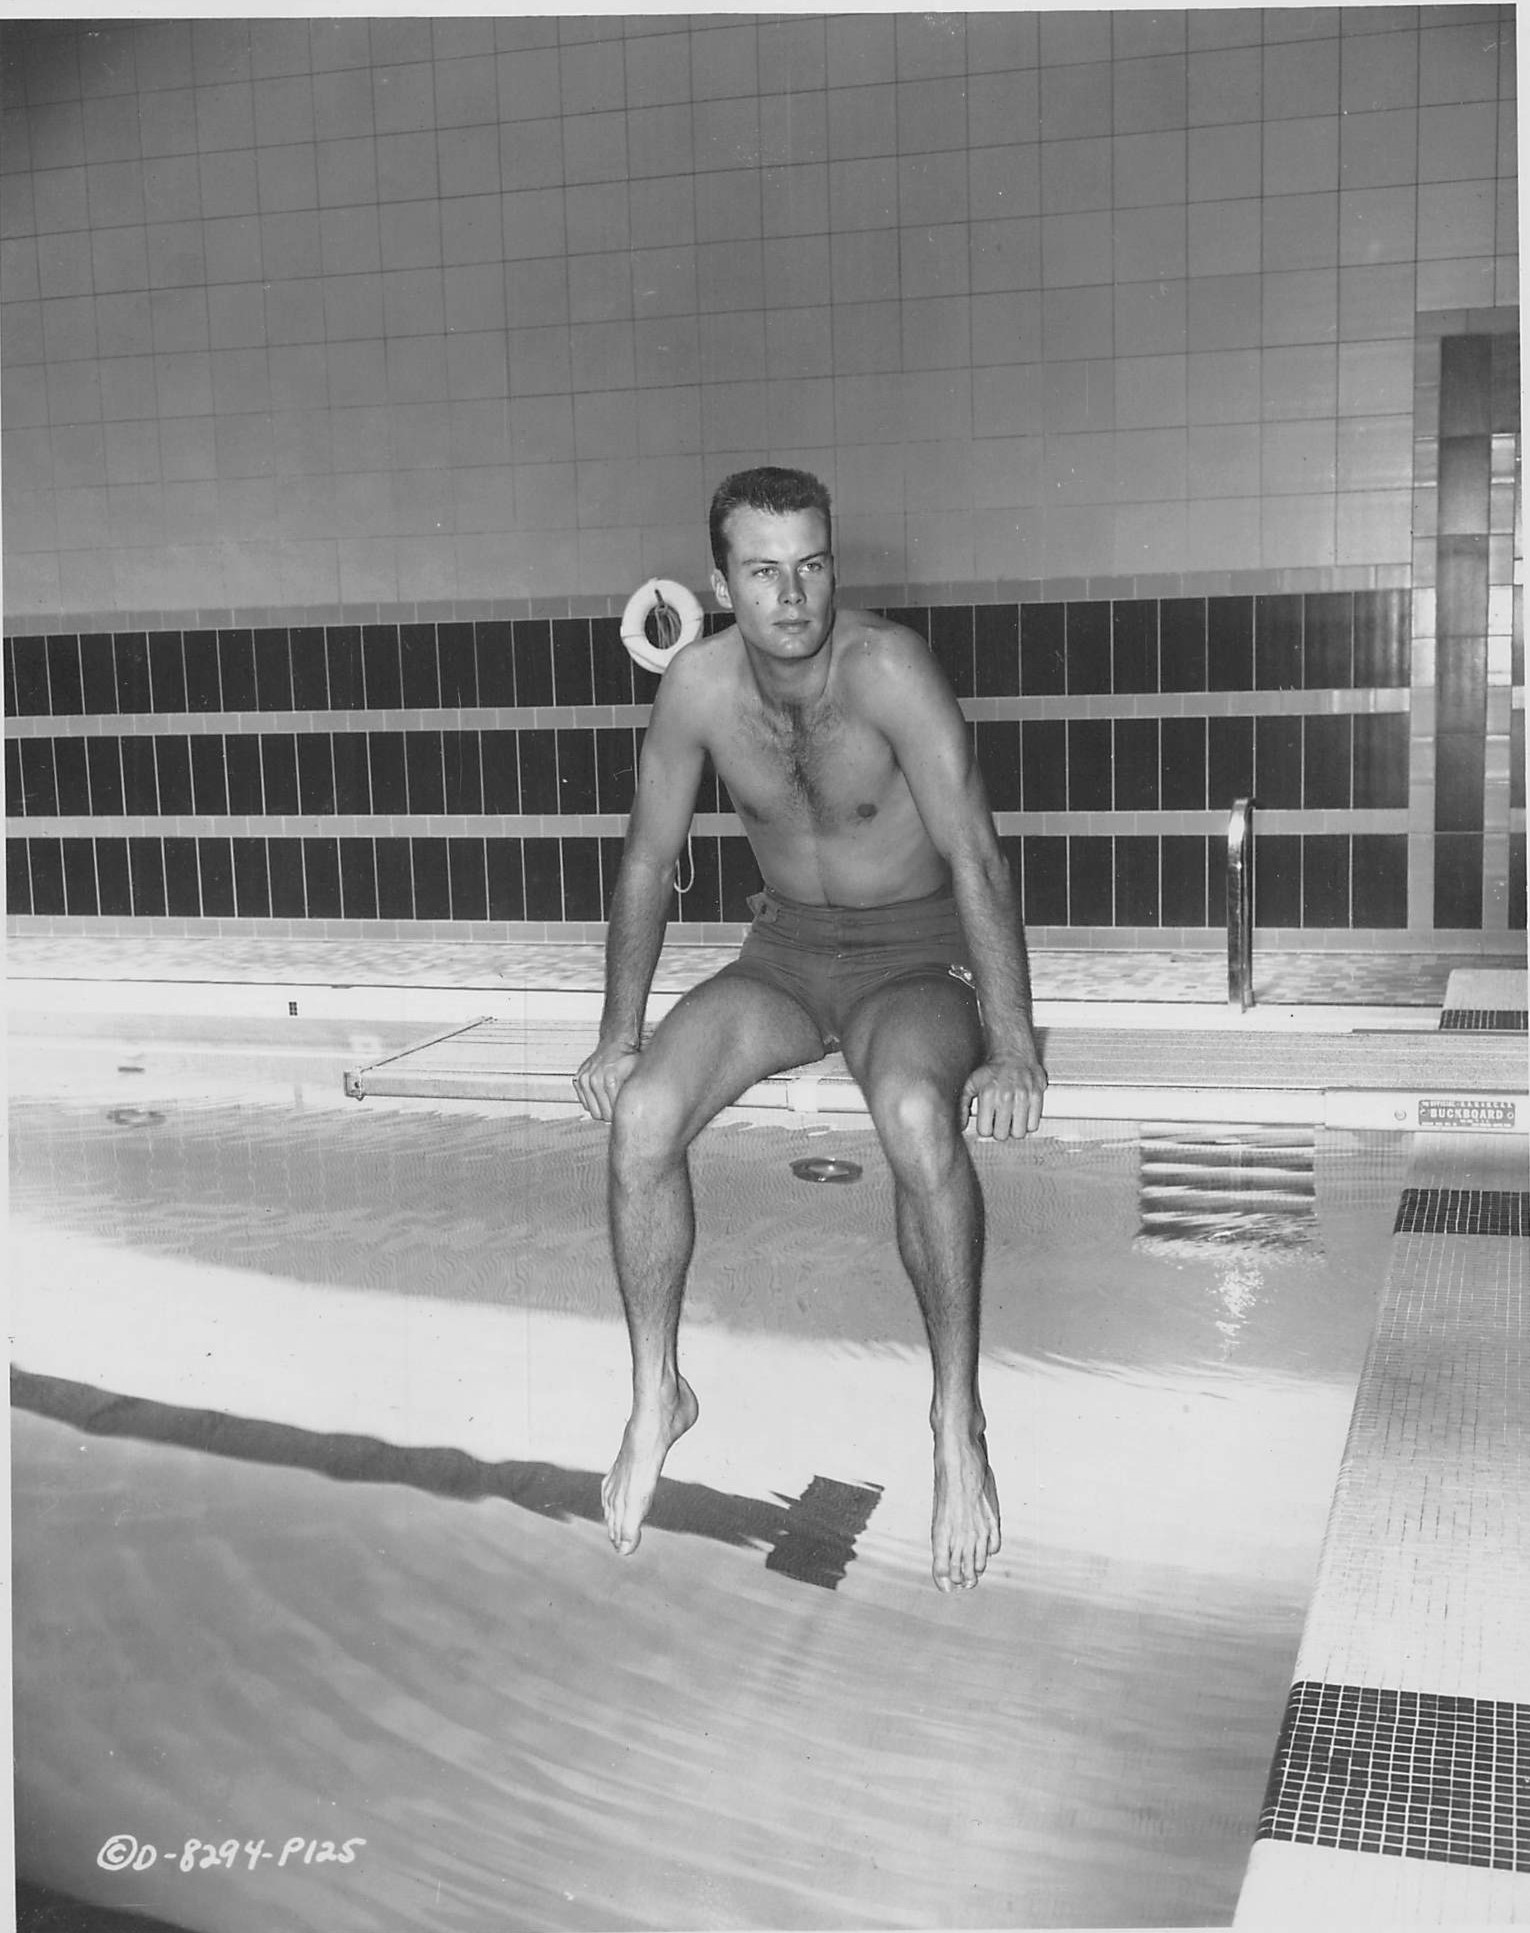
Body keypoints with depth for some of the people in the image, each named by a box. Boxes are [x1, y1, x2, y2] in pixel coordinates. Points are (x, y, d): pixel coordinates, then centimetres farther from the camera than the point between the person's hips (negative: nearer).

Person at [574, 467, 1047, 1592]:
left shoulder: (889, 668, -22)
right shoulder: (699, 685, -8)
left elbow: (975, 856, -25)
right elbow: (649, 862, 3)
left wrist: (1014, 1053, -29)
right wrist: (620, 1035, 2)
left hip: (916, 957, -4)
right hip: (786, 951, 4)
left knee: (916, 1114, -37)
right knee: (640, 1113, -21)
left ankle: (959, 1417, -20)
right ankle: (657, 1397, -2)